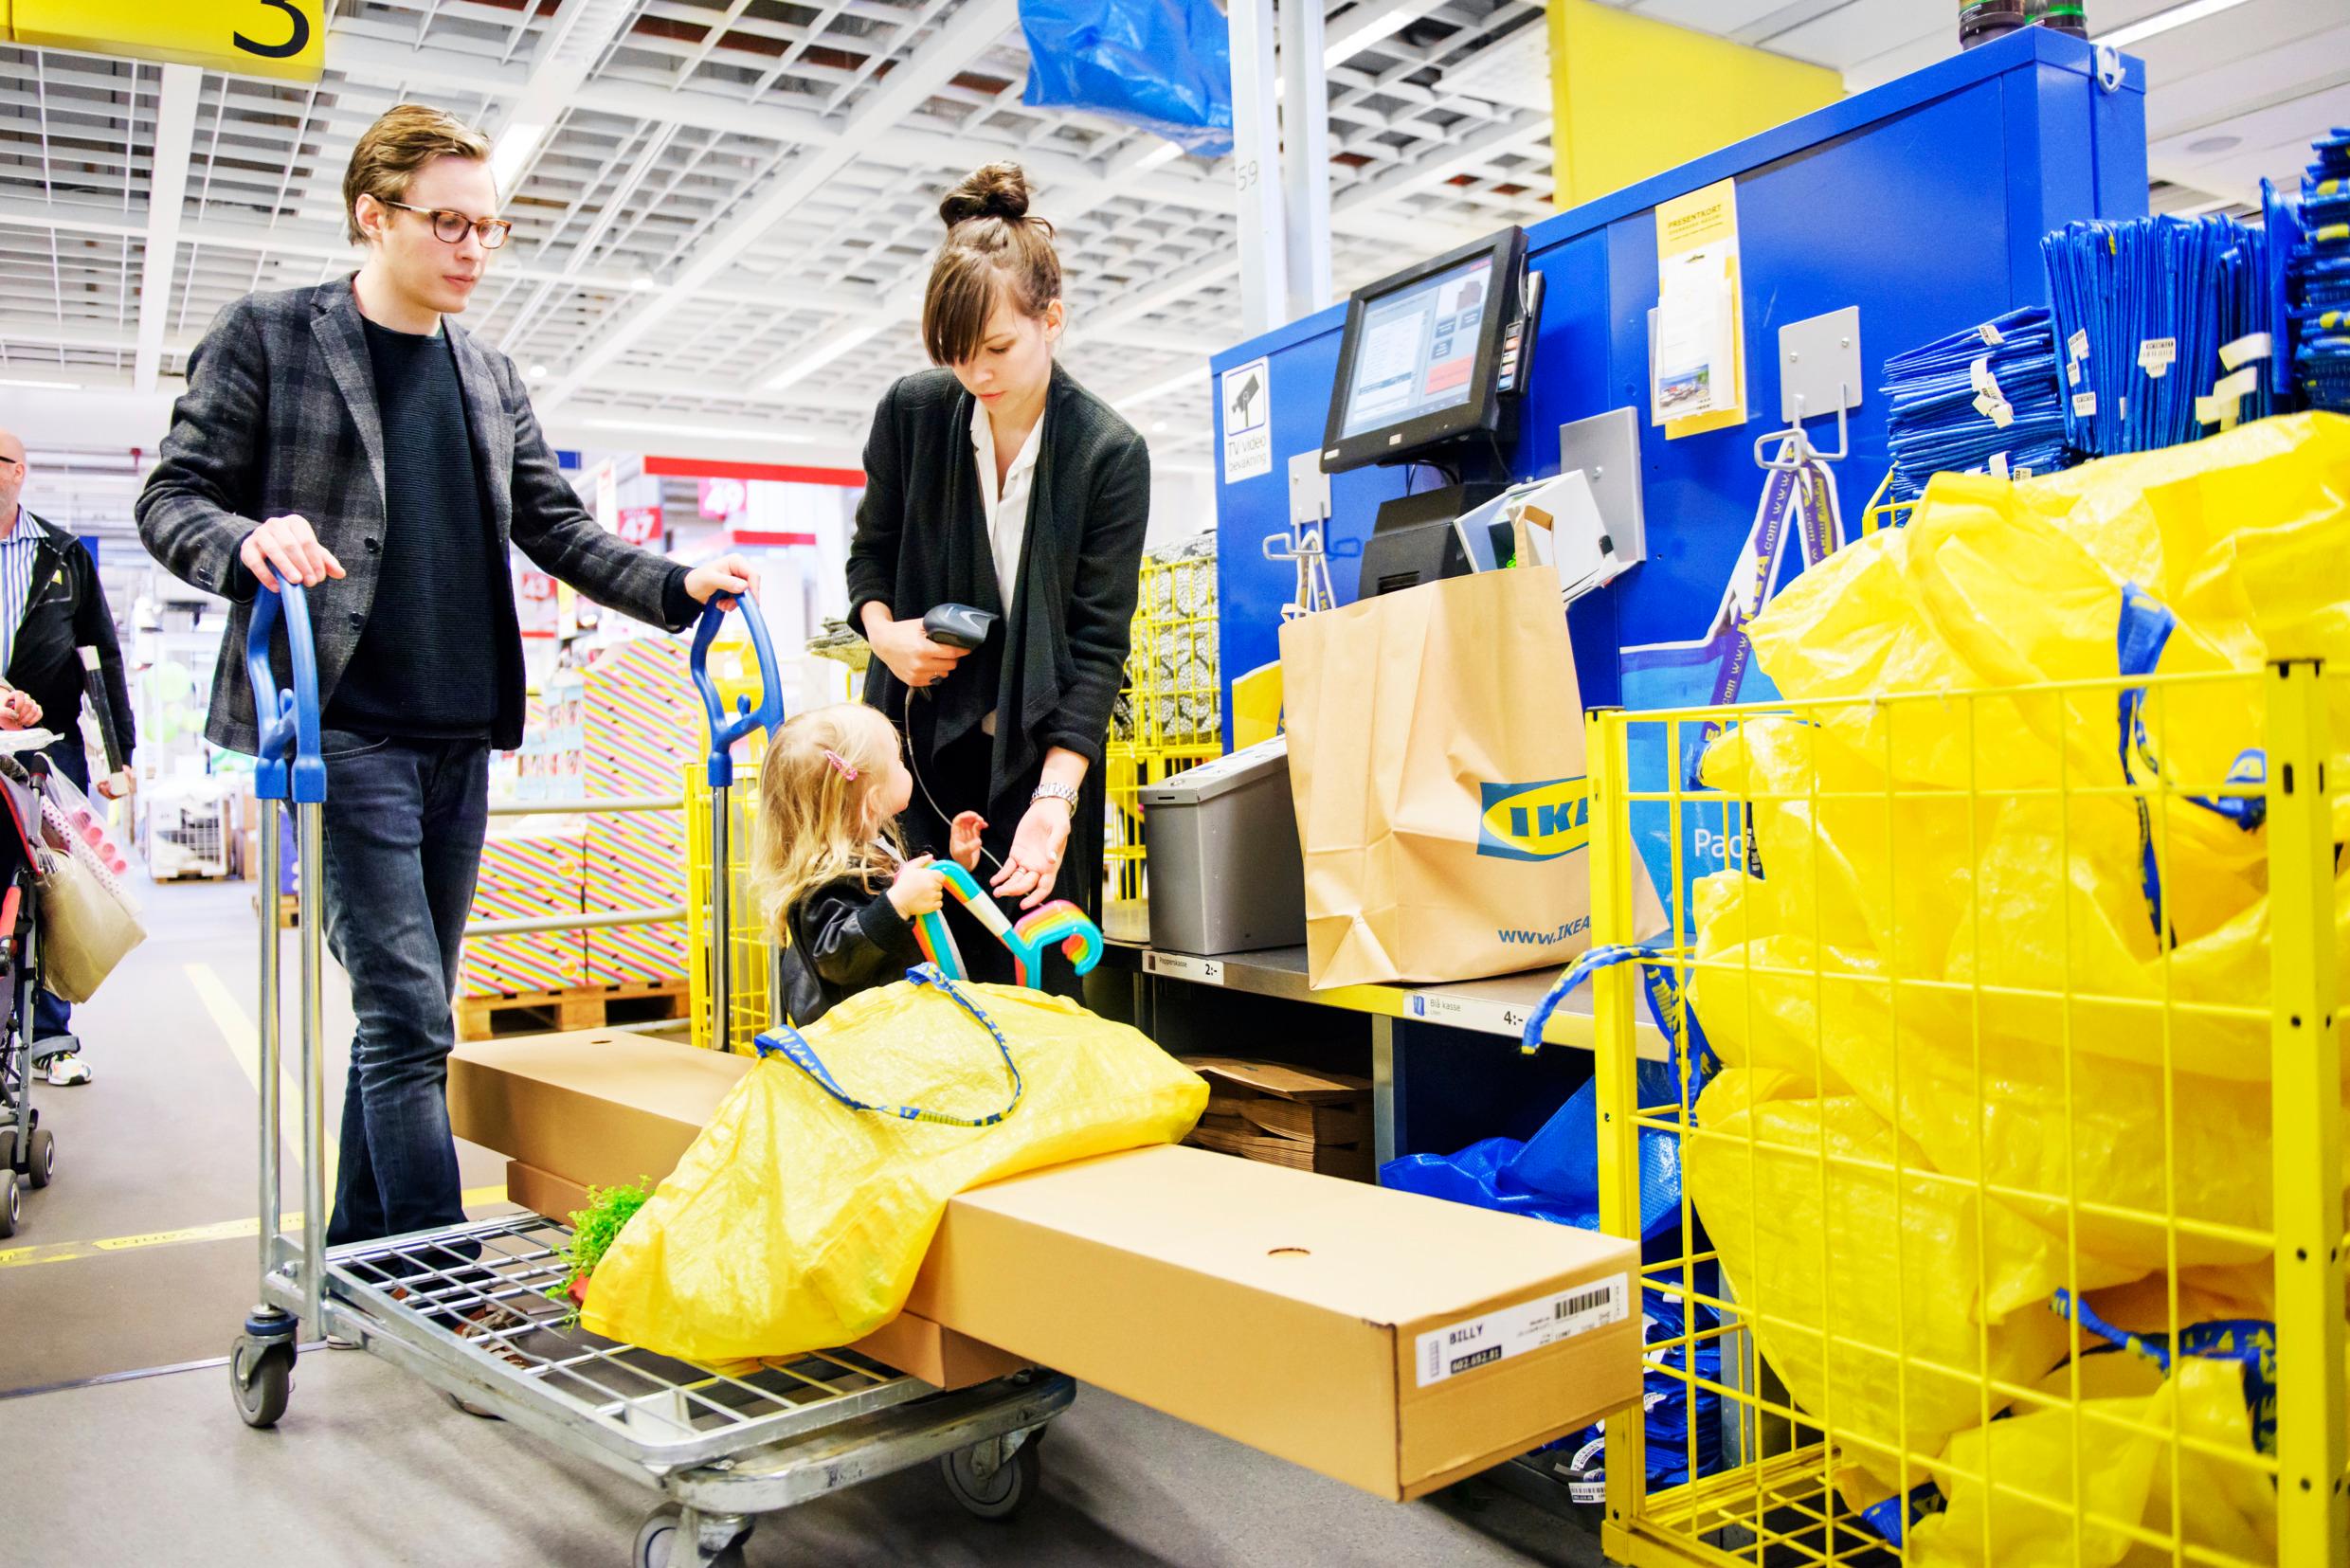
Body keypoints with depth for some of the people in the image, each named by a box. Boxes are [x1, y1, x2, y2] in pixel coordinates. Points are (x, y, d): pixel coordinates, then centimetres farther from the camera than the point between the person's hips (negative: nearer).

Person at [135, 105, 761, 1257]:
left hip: (461, 732, 6)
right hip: (343, 725, -5)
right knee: (409, 1013, -11)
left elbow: (553, 525, 17)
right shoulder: (266, 337, 2)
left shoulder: (491, 375, 17)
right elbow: (173, 497, 0)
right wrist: (247, 543, -22)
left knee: (408, 1015, 10)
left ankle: (358, 1262, 23)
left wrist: (677, 587, 2)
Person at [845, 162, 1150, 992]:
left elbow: (1098, 643, -13)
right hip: (920, 742, 2)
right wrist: (883, 632, -9)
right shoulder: (911, 412, -3)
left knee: (1033, 981, -2)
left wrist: (1055, 799, -23)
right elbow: (871, 549, 14)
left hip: (1041, 752, -2)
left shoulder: (1111, 454, -11)